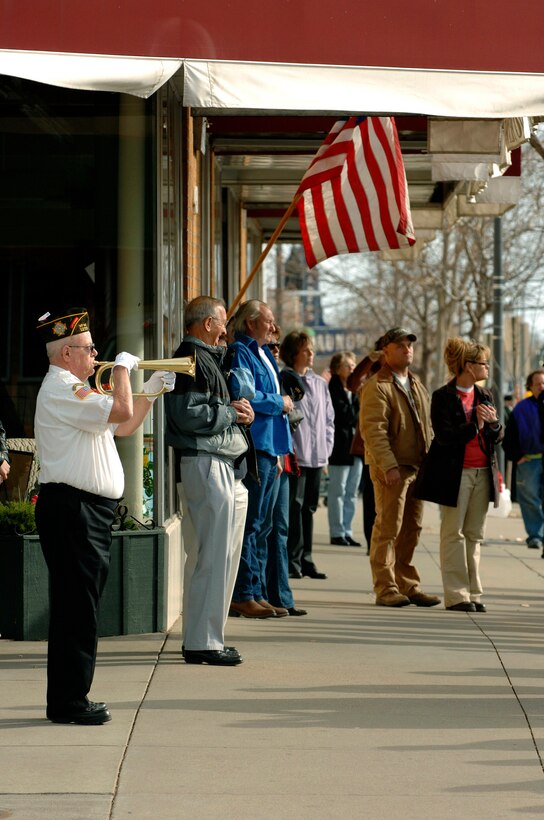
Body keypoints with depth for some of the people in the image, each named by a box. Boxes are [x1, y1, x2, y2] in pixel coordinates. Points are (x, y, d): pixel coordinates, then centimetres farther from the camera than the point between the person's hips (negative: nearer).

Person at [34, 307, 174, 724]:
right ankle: (68, 702, -4)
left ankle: (69, 699, 18)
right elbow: (122, 413, -24)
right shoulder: (60, 391, -14)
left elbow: (123, 427, 27)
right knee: (76, 608, -8)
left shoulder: (75, 391, 21)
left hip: (89, 511, 11)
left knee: (79, 609, 13)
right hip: (71, 508, -11)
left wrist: (152, 390, 19)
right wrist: (123, 367, -9)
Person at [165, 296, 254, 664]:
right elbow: (189, 414, -22)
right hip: (205, 464, -11)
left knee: (212, 554, 14)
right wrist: (231, 412, -10)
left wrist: (236, 410, 6)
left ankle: (199, 638, 20)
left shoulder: (204, 357, 20)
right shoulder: (193, 359, -13)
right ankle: (203, 642, -6)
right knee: (214, 554, -9)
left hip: (215, 464, 11)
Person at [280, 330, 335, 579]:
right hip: (294, 456, -6)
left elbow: (329, 418, 21)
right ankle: (293, 560, -3)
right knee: (294, 506, -7)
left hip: (317, 456, 6)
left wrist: (327, 448, 11)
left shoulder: (320, 383, 16)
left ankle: (306, 559, 16)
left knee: (309, 507, 10)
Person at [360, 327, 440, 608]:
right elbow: (373, 430, -16)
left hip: (417, 467, 8)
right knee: (388, 529, -6)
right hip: (391, 469, -8)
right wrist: (388, 466, -23)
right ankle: (386, 589, -2)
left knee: (411, 530, 10)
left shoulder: (416, 385, 19)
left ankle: (408, 585, 17)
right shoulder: (377, 387, -8)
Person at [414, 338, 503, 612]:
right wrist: (475, 424, -23)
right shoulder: (442, 397, -6)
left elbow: (498, 436, 14)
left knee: (474, 534, 7)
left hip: (482, 473, 6)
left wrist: (494, 423, -8)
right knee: (454, 533, -1)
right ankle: (456, 595, 1)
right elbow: (444, 436, -13)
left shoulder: (485, 395, 12)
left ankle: (473, 593, 11)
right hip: (455, 473, -6)